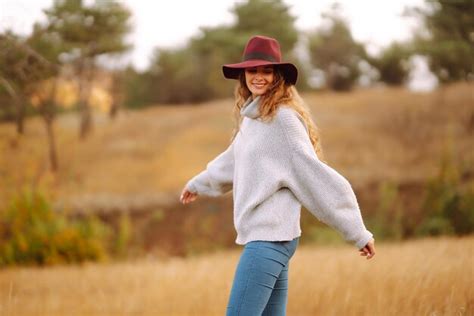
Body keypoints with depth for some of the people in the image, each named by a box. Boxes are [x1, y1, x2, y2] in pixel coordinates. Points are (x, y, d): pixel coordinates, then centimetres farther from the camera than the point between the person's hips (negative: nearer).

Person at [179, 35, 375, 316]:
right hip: (260, 236, 9)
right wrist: (198, 184, 53)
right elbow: (232, 161, 34)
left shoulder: (282, 119, -11)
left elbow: (315, 174, -15)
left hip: (270, 237, -9)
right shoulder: (250, 118, 15)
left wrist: (358, 232, -16)